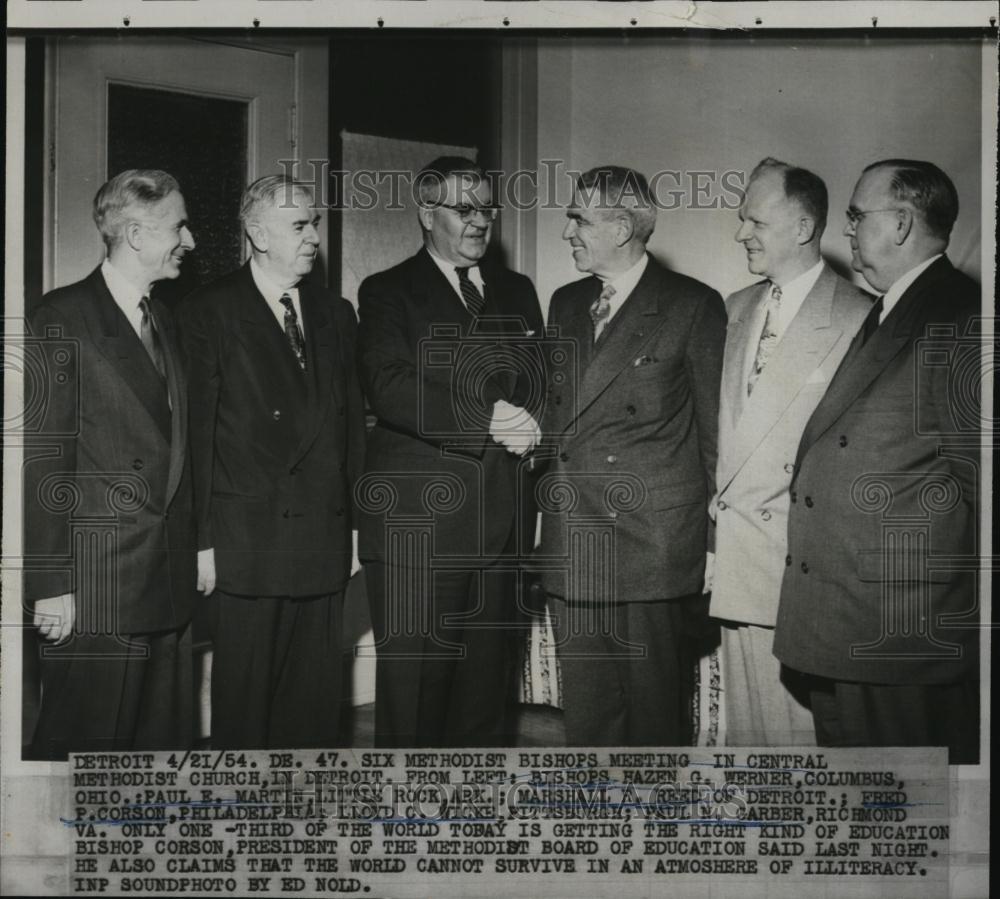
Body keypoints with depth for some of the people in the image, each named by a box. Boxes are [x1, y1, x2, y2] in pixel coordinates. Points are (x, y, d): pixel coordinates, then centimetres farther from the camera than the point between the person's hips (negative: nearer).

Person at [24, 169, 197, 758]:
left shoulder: (163, 320, 16)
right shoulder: (63, 318, -7)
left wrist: (196, 549, 11)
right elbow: (43, 458, -11)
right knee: (85, 738, 1)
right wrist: (50, 584, -14)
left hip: (170, 578, 7)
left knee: (166, 739, 10)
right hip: (96, 585, -7)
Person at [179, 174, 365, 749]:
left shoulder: (336, 314, 13)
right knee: (245, 695, 4)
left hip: (326, 543, 4)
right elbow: (197, 432, -6)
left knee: (317, 699, 10)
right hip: (248, 544, -4)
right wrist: (203, 540, -9)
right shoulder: (209, 313, -3)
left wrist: (356, 522, 9)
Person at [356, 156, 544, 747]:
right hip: (417, 526, -4)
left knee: (487, 696, 9)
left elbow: (542, 383, 16)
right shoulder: (387, 294, 3)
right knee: (413, 699, -1)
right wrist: (488, 419, -21)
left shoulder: (517, 292, 19)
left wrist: (527, 424, -7)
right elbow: (391, 389, -13)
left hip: (503, 522, 5)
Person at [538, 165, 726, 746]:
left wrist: (714, 533, -2)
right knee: (585, 714, 12)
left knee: (657, 718, 3)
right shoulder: (565, 304, 15)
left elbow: (714, 426, -2)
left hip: (657, 546, -5)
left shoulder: (694, 306, -3)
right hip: (571, 546, 5)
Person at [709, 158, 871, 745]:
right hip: (736, 558, 6)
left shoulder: (860, 318, -8)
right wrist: (717, 500, 10)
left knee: (802, 714, -2)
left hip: (800, 558, -6)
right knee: (745, 722, 12)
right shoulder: (736, 309, 15)